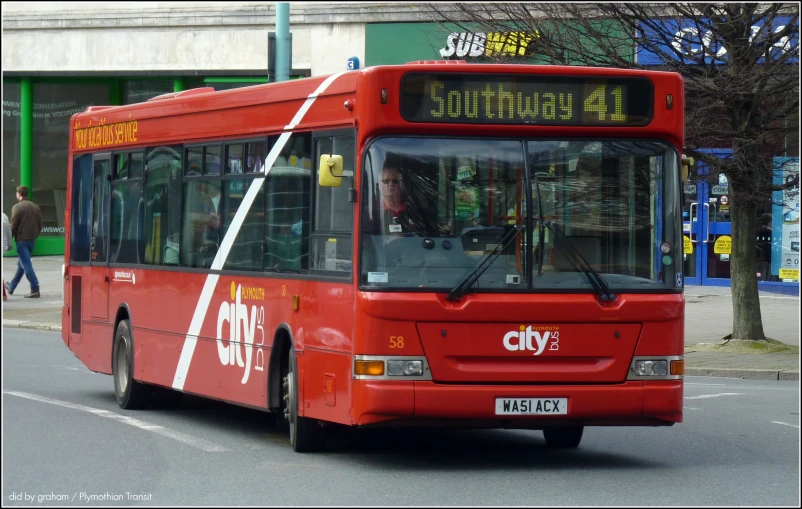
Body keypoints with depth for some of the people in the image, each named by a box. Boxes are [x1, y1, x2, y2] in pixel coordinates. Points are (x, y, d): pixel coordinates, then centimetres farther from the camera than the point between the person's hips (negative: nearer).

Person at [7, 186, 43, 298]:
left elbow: (13, 226, -12)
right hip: (32, 240, 7)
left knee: (26, 264, -7)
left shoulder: (17, 207, -10)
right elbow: (40, 225, 11)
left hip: (21, 240, -7)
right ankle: (11, 287, 31)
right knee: (21, 264, 18)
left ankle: (35, 289, -16)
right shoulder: (35, 207, 9)